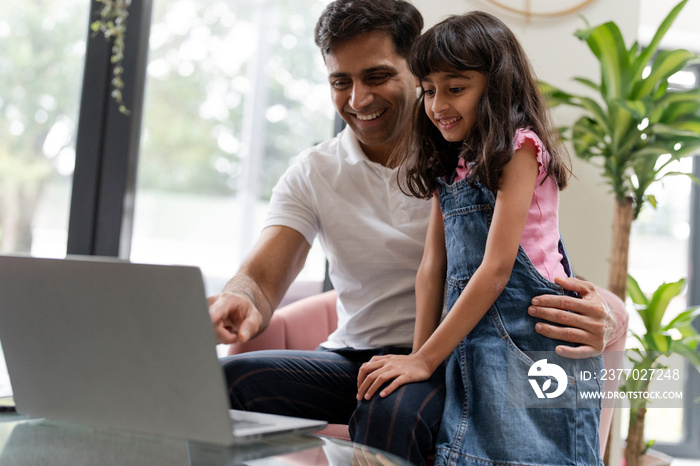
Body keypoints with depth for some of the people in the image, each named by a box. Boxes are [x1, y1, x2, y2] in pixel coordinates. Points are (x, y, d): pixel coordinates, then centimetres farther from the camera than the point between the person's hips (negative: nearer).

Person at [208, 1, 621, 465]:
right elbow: (261, 278, -5)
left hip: (443, 361, -3)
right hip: (352, 357, 3)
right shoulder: (312, 174, 6)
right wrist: (240, 302, -32)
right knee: (229, 378, -25)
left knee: (390, 415, -37)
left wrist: (598, 319, -32)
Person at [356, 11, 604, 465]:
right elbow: (433, 266, 9)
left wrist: (425, 360, -15)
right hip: (473, 345, 6)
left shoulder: (519, 147, -8)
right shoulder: (449, 167, 15)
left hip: (533, 339, -6)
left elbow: (497, 268, -15)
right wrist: (418, 355, -3)